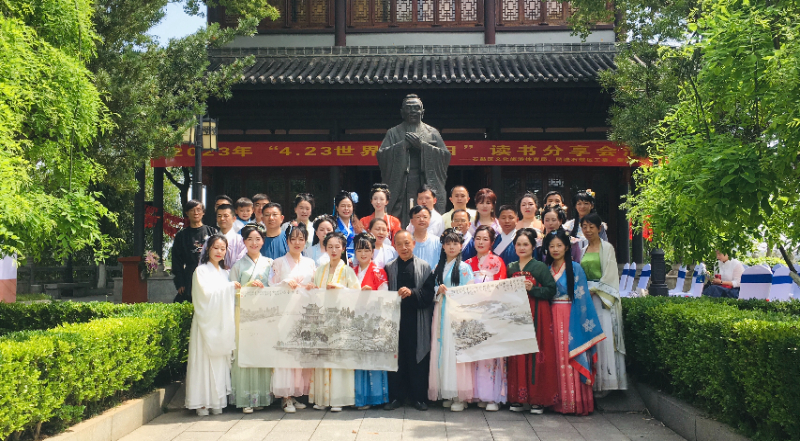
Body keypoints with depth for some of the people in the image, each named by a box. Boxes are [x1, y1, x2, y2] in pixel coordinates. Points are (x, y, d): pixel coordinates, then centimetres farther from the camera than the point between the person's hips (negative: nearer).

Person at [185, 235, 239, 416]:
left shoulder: (224, 273, 18)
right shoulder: (201, 271, -1)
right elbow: (206, 292, -13)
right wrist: (230, 287, -10)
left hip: (222, 322, 6)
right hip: (206, 321, -5)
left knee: (220, 359, 3)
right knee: (203, 360, -6)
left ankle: (217, 401, 8)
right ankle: (202, 403, -3)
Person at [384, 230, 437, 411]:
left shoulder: (424, 267, 4)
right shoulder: (389, 268, 9)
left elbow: (429, 292, -5)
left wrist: (412, 292, -19)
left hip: (417, 321, -1)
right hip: (396, 318, 1)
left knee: (418, 357, 2)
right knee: (396, 357, 4)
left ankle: (419, 397, 13)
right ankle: (396, 396, 15)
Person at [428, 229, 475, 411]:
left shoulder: (464, 267, 0)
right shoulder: (438, 267, 15)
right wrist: (439, 290, -3)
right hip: (441, 313, 5)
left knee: (456, 350, -9)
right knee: (441, 350, 2)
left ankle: (460, 396, -4)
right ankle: (447, 392, 10)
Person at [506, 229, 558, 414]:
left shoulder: (541, 267, -1)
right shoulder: (511, 268, 14)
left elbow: (551, 290, -7)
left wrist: (532, 289, -17)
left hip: (536, 315, -4)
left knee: (537, 356, -5)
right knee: (517, 357, 3)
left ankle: (537, 399, 1)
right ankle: (519, 399, 10)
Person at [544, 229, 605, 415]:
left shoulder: (575, 268, 1)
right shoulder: (546, 269, 12)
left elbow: (582, 297, -3)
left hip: (570, 318, -3)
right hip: (551, 318, 4)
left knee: (570, 358, -6)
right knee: (555, 357, 1)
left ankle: (575, 401, -1)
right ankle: (558, 401, 6)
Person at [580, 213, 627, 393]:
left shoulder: (607, 248, -1)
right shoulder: (583, 250, 16)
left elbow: (609, 275, -7)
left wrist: (593, 290, -11)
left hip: (602, 298, -5)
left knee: (603, 336, -9)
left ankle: (603, 382, -5)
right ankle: (590, 381, 5)